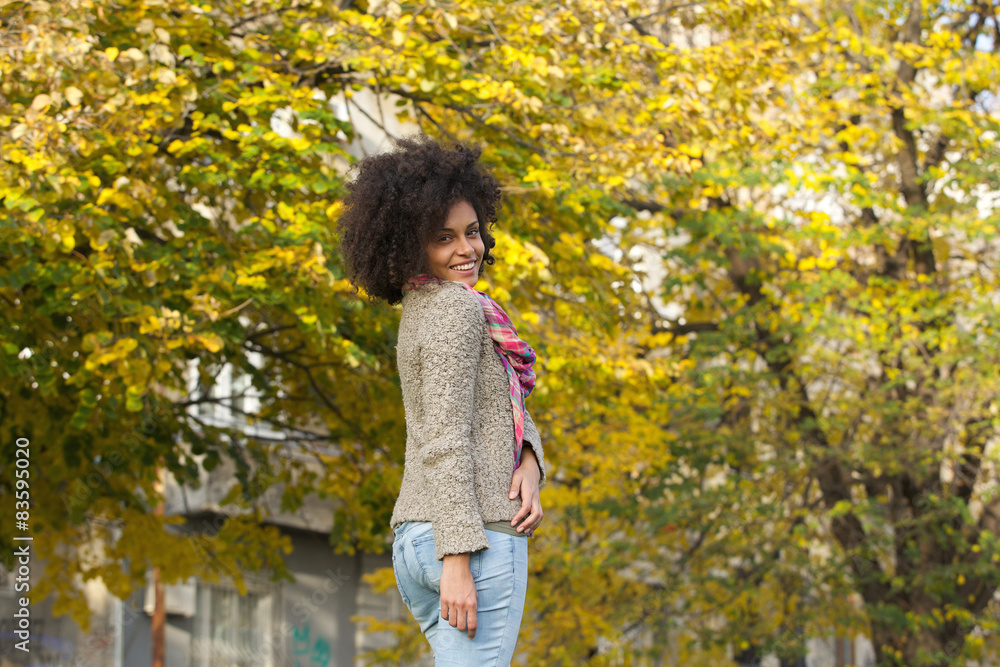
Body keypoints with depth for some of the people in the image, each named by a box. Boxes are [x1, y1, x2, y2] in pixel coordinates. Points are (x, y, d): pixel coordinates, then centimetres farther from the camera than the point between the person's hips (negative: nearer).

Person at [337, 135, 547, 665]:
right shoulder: (455, 307, -10)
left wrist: (530, 465, -4)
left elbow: (507, 404, 18)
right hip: (476, 536, -10)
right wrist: (457, 559, -22)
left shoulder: (422, 309, 19)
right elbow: (446, 436, -18)